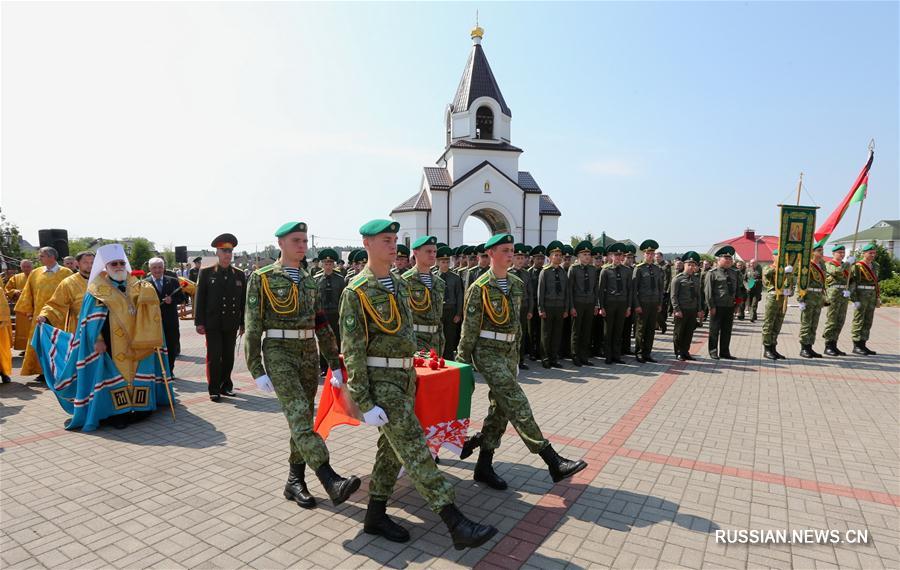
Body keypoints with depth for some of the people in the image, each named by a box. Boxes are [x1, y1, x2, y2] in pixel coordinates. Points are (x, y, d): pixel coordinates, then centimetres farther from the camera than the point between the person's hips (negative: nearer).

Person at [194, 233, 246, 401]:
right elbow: (199, 298, 0)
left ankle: (226, 386, 23)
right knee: (214, 357, 0)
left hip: (231, 324, 3)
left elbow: (244, 300, 9)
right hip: (212, 324, -2)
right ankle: (214, 390, 11)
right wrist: (199, 322, -6)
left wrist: (243, 323, 6)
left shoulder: (239, 275, 8)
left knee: (228, 356, 9)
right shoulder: (206, 273, 2)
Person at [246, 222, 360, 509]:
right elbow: (252, 326, -5)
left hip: (309, 353, 6)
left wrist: (335, 363, 13)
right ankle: (332, 482, -27)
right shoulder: (262, 278, -2)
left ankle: (294, 482, 22)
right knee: (299, 416, -18)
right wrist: (257, 371, -10)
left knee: (303, 419, 9)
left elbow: (322, 326, 16)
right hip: (279, 353, -6)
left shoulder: (310, 281, 14)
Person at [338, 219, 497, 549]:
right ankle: (457, 524, -8)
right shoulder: (356, 291, -13)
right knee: (414, 449, -9)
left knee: (392, 448, 14)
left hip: (404, 376, 8)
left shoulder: (399, 284, 11)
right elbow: (352, 351, -15)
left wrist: (411, 375, 18)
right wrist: (365, 403, -17)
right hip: (380, 380, -8)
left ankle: (375, 516, 30)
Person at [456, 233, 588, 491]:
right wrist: (463, 361, -6)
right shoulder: (480, 287, -10)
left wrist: (517, 352, 17)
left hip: (509, 352, 8)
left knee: (500, 409, 10)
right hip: (488, 352, -7)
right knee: (517, 404, -12)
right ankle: (554, 462, -11)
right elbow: (469, 327, -8)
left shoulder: (517, 284, 10)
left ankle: (484, 466, 22)